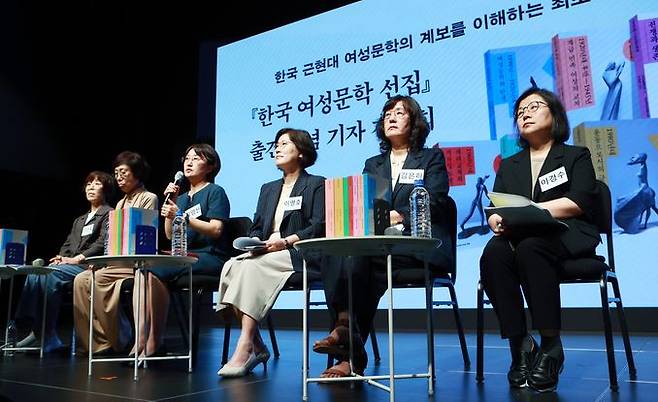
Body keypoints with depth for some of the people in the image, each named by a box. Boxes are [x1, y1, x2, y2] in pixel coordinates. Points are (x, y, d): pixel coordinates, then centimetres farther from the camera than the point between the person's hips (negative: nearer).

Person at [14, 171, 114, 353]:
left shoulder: (109, 214, 3)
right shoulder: (79, 220, 30)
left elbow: (102, 243, -10)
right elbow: (68, 244, 21)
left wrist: (76, 258, -17)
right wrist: (61, 257, -1)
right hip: (71, 264, 7)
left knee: (49, 274, -29)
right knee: (35, 273, -19)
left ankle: (48, 335, -23)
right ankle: (35, 330, -21)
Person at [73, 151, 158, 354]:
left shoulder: (149, 198, -1)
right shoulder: (120, 203, 23)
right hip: (118, 260, 8)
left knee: (98, 279, -27)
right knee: (80, 280, -14)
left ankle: (116, 340, -14)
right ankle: (97, 340, -13)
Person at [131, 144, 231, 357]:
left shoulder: (215, 192, 4)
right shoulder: (182, 198, 25)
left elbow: (216, 230, -10)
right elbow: (170, 235, 16)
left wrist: (182, 216, -16)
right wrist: (170, 201, 9)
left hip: (210, 257, -7)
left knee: (154, 271, -26)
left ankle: (153, 342, -16)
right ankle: (141, 339, -24)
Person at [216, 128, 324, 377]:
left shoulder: (316, 185, 7)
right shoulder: (268, 189, 27)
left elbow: (318, 227, -6)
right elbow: (256, 228, 20)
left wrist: (286, 241, -18)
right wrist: (254, 243, -3)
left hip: (299, 256, -6)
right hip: (264, 254, 6)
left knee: (252, 266, -32)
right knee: (232, 265, -25)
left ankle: (244, 348, -33)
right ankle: (256, 346, -20)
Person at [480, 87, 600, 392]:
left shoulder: (576, 156, 15)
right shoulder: (509, 165, 26)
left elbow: (579, 203, -3)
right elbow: (494, 209, 12)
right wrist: (497, 220, -13)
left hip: (567, 237, -3)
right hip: (518, 237, 3)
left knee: (530, 247, -38)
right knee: (493, 253, -33)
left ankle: (550, 346, -27)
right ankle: (520, 345, -25)